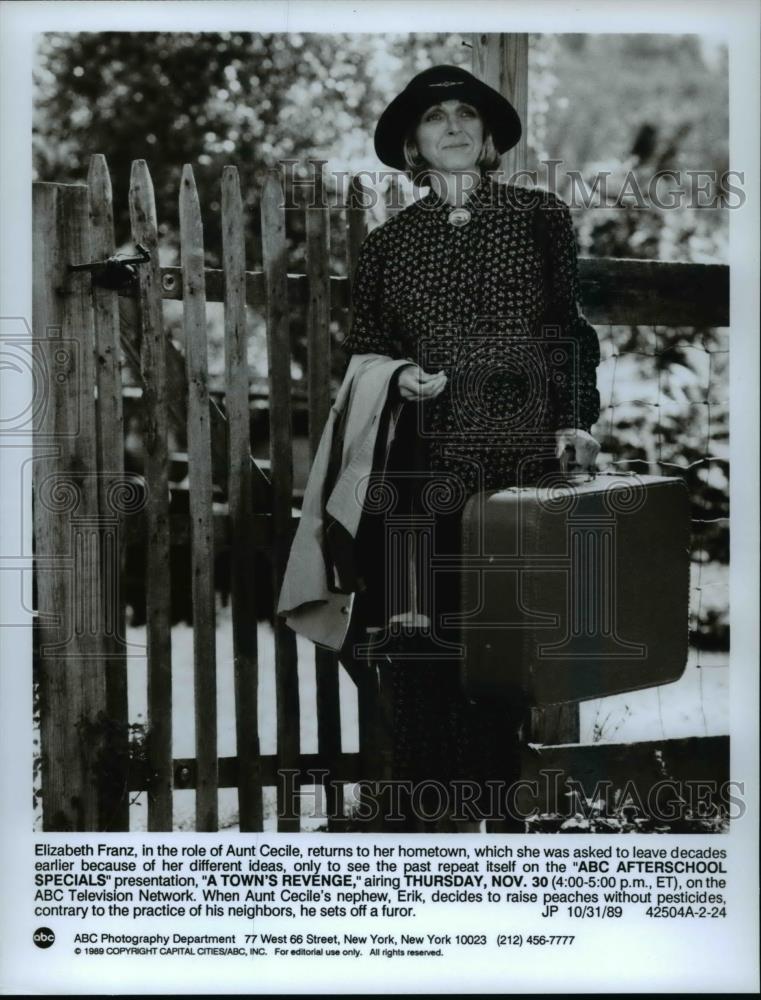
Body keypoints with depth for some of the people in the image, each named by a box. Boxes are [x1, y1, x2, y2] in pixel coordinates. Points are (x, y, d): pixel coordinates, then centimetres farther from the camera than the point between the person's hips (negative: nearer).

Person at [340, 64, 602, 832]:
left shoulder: (540, 218, 9)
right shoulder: (388, 242, 12)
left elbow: (571, 330, 8)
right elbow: (361, 348, 17)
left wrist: (575, 416, -3)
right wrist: (399, 374, -3)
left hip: (523, 454, 0)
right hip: (425, 462, 1)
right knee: (421, 634, -4)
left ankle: (493, 796, 14)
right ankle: (426, 799, 7)